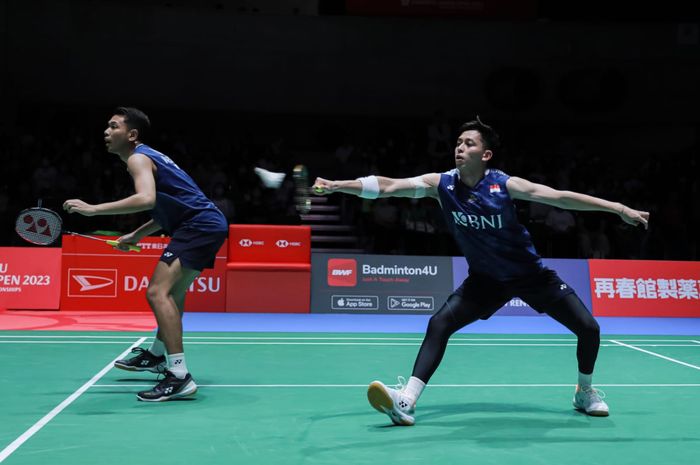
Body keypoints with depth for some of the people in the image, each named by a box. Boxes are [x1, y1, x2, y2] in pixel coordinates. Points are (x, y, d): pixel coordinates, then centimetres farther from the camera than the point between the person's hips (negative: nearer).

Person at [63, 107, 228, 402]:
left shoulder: (138, 158, -11)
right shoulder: (148, 157, 20)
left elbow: (147, 199, -32)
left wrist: (94, 209, -31)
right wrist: (137, 235, 23)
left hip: (200, 226, -11)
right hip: (207, 225, 11)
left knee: (158, 292, -20)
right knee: (172, 291, 27)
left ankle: (179, 377, -25)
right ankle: (157, 355, 47)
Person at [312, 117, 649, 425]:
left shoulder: (505, 185, -21)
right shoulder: (441, 184, -15)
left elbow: (561, 197, -22)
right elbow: (387, 186, -19)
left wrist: (620, 209, -25)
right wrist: (336, 185, -29)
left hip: (530, 273, -1)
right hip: (485, 279, 1)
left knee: (588, 328, -5)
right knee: (439, 324, -18)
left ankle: (585, 392, 23)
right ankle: (406, 402, -20)